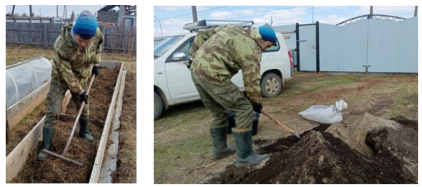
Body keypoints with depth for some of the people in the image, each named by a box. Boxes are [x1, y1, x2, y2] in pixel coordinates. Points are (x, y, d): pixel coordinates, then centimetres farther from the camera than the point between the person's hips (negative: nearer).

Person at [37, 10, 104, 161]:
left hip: (81, 77, 4)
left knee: (83, 107, 17)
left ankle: (83, 131, 44)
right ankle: (46, 146, 6)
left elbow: (99, 44, 1)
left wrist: (96, 63, 2)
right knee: (53, 111, -5)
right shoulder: (62, 46, -39)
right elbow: (67, 73, -26)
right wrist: (80, 92, -16)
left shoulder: (96, 33, -27)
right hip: (61, 77, -4)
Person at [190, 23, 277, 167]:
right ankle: (244, 157, 4)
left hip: (196, 70, 9)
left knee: (219, 113, 24)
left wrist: (195, 55, 20)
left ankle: (219, 149, 35)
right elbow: (251, 80, -4)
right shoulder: (252, 48, -4)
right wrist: (256, 102, 10)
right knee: (245, 111, -2)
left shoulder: (232, 29, 21)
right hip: (213, 75, -9)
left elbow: (202, 34, 21)